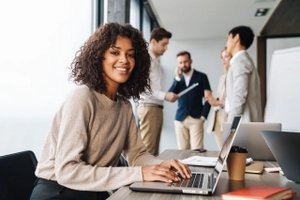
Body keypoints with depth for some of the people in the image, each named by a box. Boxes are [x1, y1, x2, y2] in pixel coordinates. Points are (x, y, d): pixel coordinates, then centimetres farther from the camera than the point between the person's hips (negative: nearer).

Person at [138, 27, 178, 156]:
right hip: (149, 108, -9)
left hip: (157, 108, 9)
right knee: (148, 149, -7)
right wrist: (165, 95, -20)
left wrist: (168, 96, 6)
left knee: (154, 149, 11)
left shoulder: (156, 60, 19)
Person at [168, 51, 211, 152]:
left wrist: (203, 116, -5)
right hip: (180, 119, 3)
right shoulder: (177, 78, 15)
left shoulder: (201, 76, 5)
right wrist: (177, 78, -4)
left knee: (197, 150, -9)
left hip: (196, 119, -3)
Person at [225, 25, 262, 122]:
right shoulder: (243, 60, 20)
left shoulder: (240, 61, -9)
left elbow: (239, 95, -18)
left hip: (243, 124, -9)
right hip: (245, 124, 9)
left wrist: (231, 122, -16)